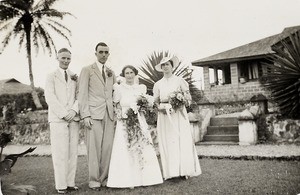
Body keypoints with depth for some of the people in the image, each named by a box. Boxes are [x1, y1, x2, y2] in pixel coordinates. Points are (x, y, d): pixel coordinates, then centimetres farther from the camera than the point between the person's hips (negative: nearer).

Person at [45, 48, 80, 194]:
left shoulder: (75, 77, 15)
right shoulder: (51, 77, 6)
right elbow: (50, 97, -4)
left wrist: (74, 110, -11)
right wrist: (64, 114, -11)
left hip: (73, 119, 3)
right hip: (57, 119, -3)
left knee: (72, 151, 3)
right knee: (60, 152, -3)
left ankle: (70, 183, 11)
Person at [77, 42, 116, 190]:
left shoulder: (111, 72, 19)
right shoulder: (87, 70, 4)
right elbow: (82, 94, -3)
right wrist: (85, 115, -11)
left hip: (109, 114, 4)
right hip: (94, 114, -4)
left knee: (107, 148, 2)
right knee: (94, 148, -4)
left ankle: (104, 178, 13)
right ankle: (94, 181, 6)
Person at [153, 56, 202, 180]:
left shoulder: (179, 80, 8)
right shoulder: (158, 84, 14)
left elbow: (189, 97, 4)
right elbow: (155, 102, 11)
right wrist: (161, 107, -9)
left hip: (178, 114, -2)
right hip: (164, 115, 2)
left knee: (182, 140, -7)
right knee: (166, 142, -3)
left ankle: (184, 170, 0)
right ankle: (170, 171, 1)